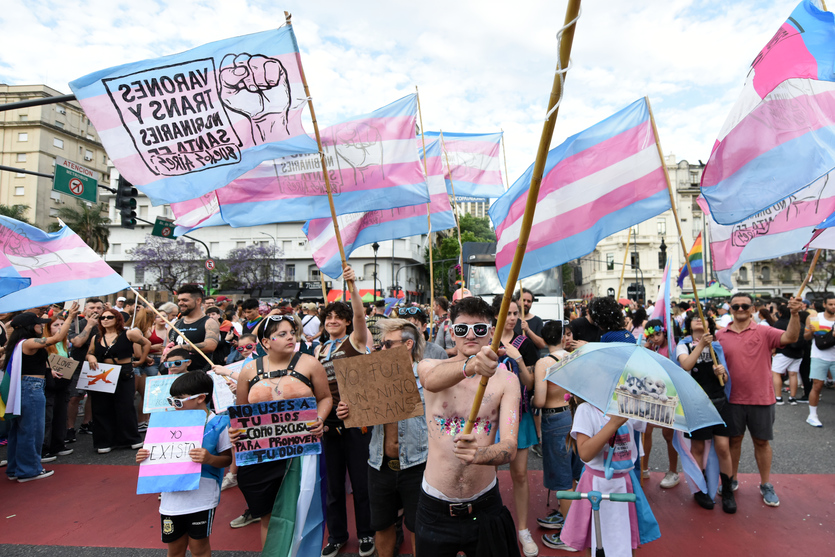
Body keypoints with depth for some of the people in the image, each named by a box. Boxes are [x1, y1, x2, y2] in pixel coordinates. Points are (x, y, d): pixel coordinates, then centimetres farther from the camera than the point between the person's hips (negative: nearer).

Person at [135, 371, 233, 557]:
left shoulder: (218, 424, -12)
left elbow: (227, 458, -8)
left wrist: (209, 459, -27)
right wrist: (145, 458, -6)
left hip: (201, 498, -4)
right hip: (172, 498, 5)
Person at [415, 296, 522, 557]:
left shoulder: (506, 380, -6)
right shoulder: (428, 366, -7)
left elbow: (510, 447, -17)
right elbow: (432, 379, -33)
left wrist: (479, 454, -39)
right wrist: (471, 365, -54)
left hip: (485, 507, 1)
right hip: (434, 507, 0)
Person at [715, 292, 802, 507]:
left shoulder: (764, 332, -5)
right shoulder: (720, 335, 0)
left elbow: (790, 337, -23)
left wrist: (794, 314, -35)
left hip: (761, 398, -1)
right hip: (733, 398, 1)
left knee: (762, 441, 12)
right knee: (734, 440, 14)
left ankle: (766, 485, 28)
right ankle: (732, 481, 30)